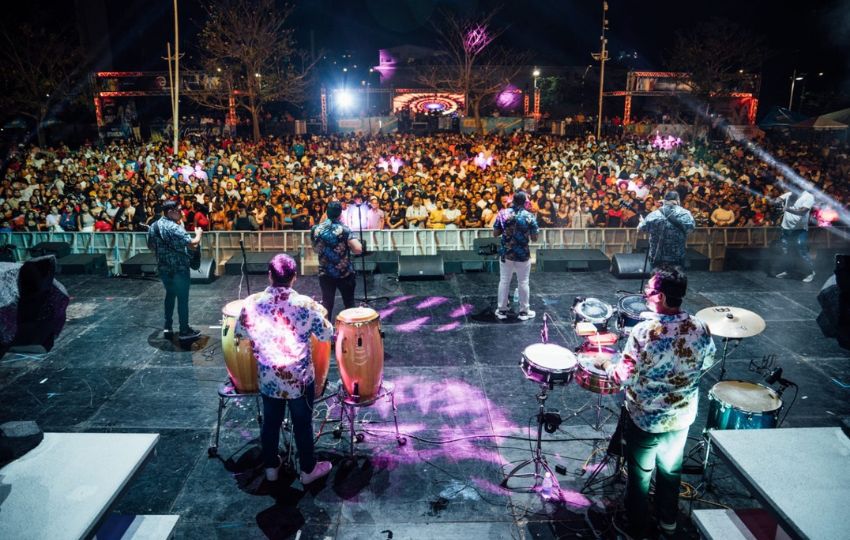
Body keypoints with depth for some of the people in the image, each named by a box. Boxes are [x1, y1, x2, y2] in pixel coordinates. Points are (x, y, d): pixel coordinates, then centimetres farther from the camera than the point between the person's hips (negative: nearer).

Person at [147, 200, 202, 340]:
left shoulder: (154, 226, 6)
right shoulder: (175, 228, -21)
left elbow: (151, 246, 16)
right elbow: (193, 244, -26)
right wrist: (198, 233, -8)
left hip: (163, 268, 8)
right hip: (179, 268, -8)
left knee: (170, 295, 21)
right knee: (182, 298, 1)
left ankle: (167, 327, 24)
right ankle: (184, 331, 7)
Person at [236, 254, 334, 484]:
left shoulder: (252, 303, -12)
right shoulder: (306, 304, -20)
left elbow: (239, 333, 3)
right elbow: (327, 335, -10)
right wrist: (320, 314, 8)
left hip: (268, 378, 3)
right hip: (300, 378, -2)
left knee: (270, 422, 21)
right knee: (302, 424, 14)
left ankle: (271, 466, 37)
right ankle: (308, 469, 30)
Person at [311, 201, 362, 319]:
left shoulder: (316, 229, -3)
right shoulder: (343, 229, -15)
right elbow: (358, 249, -23)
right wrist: (355, 241, -3)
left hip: (325, 273, 3)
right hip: (345, 273, -3)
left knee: (326, 303, 11)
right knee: (349, 304, 12)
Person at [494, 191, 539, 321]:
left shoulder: (502, 214, -6)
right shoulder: (529, 216, -10)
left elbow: (495, 233, -1)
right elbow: (534, 238, -7)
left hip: (505, 253, 2)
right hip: (523, 255, -2)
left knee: (504, 281, 12)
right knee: (523, 283, 10)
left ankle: (502, 310, 20)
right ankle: (524, 311, 19)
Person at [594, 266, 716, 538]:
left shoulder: (644, 331, -29)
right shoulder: (700, 328, -13)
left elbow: (625, 376, -22)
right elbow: (708, 361, 5)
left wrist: (606, 365, -3)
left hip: (645, 419, -5)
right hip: (682, 417, 5)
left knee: (639, 473, 16)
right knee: (671, 469, 26)